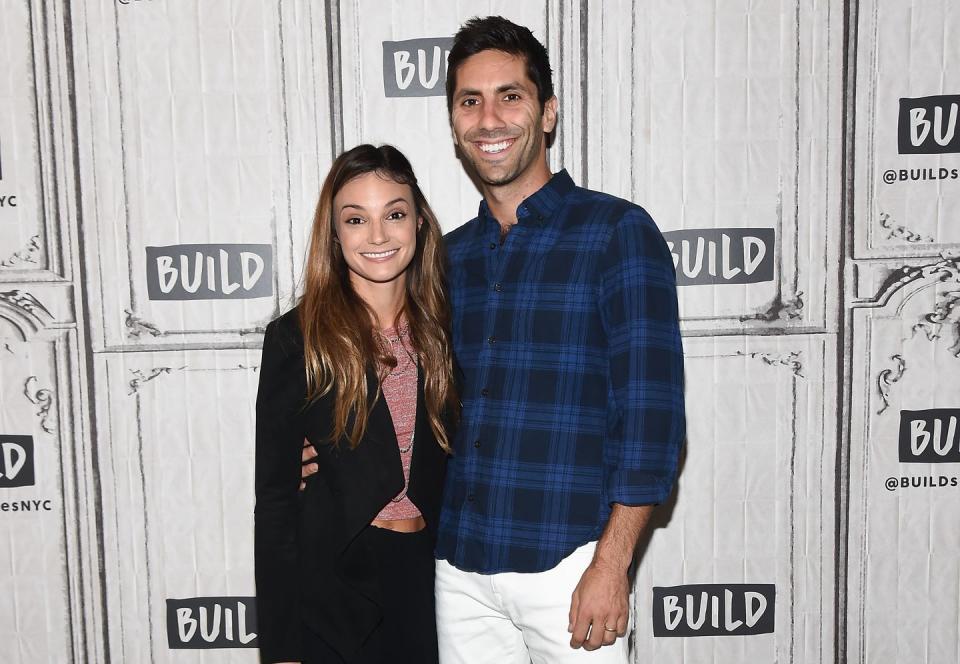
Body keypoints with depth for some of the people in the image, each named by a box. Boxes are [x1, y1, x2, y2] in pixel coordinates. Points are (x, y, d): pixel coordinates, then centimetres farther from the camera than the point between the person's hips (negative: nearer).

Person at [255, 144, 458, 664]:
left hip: (428, 573, 3)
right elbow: (274, 497, -7)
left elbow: (457, 470, 9)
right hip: (334, 582, -3)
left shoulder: (443, 330, 2)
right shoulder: (297, 339, -9)